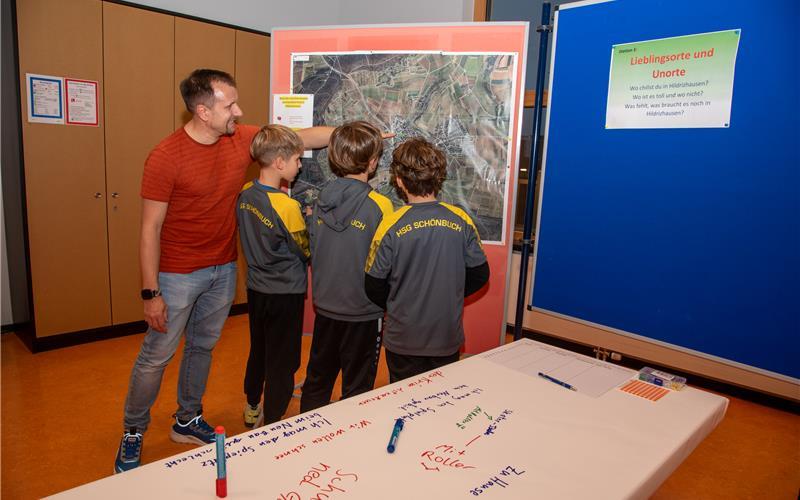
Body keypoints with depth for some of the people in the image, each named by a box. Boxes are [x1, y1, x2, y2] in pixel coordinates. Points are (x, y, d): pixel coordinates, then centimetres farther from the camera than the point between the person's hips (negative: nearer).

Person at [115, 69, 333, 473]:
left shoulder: (244, 139, -4)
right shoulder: (166, 157, -18)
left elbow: (304, 137, 1)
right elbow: (150, 228, -15)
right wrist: (150, 293, -15)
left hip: (223, 270, 5)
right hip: (178, 274, -5)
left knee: (202, 347, 19)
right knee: (156, 356, 7)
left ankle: (187, 421, 38)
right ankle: (132, 434, 29)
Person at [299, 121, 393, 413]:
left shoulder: (321, 200, -4)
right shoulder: (379, 206, -18)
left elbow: (312, 251, 5)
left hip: (324, 307, 5)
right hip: (363, 312, -5)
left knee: (317, 380, 23)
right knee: (357, 388, 13)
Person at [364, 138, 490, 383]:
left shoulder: (391, 225, -16)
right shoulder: (461, 220, -10)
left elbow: (374, 287, -10)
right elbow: (479, 275, -1)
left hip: (403, 339, -2)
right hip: (448, 337, 2)